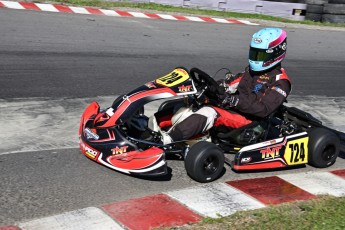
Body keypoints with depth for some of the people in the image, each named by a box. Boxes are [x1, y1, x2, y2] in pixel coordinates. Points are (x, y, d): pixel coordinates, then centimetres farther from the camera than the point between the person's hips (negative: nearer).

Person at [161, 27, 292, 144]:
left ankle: (167, 139, -43)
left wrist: (235, 100, -26)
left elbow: (263, 109, -18)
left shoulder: (280, 81, -6)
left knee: (210, 113, -32)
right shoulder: (251, 70, 18)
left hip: (249, 120, -8)